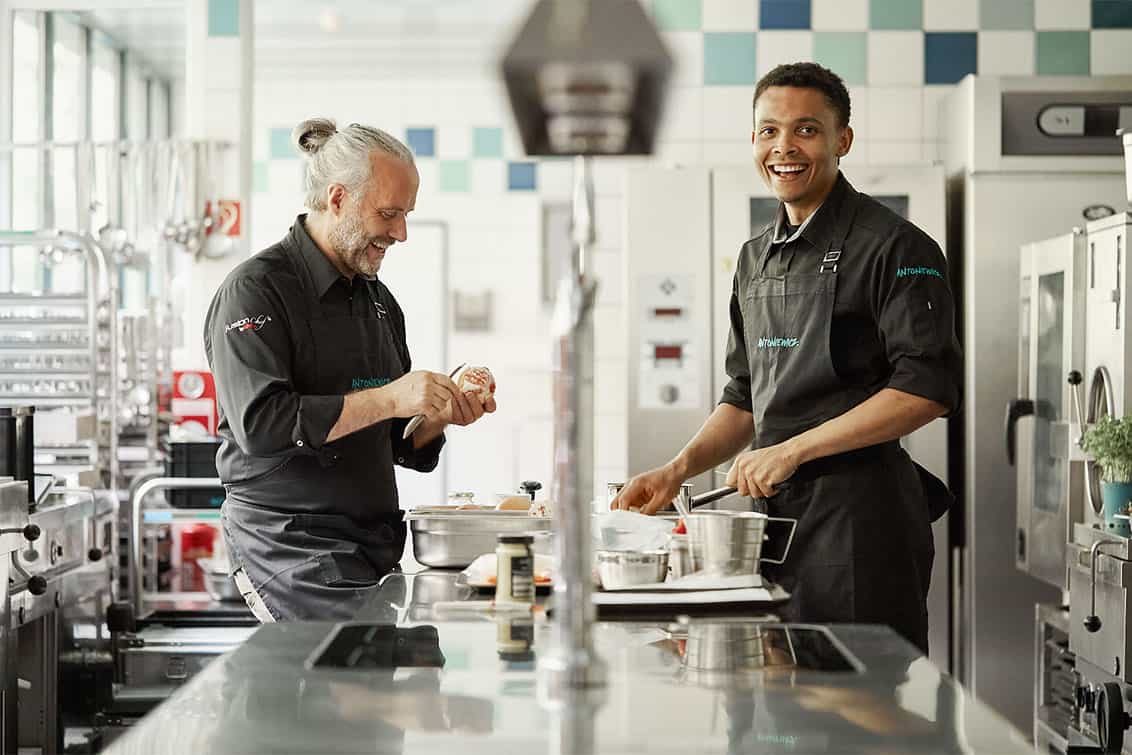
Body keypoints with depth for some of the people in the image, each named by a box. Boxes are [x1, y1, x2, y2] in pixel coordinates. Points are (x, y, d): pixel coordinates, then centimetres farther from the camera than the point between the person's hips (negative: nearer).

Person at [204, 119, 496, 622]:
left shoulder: (379, 301, 18)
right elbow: (258, 424, -21)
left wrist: (441, 412, 0)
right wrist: (386, 399, -21)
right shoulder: (254, 291, -7)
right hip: (292, 548, -7)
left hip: (377, 547, 8)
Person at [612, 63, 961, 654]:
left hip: (858, 510, -7)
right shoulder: (756, 258, 16)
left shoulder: (894, 247, -7)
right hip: (776, 507, 7)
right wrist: (679, 471, 7)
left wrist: (793, 450, -17)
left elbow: (928, 388, -16)